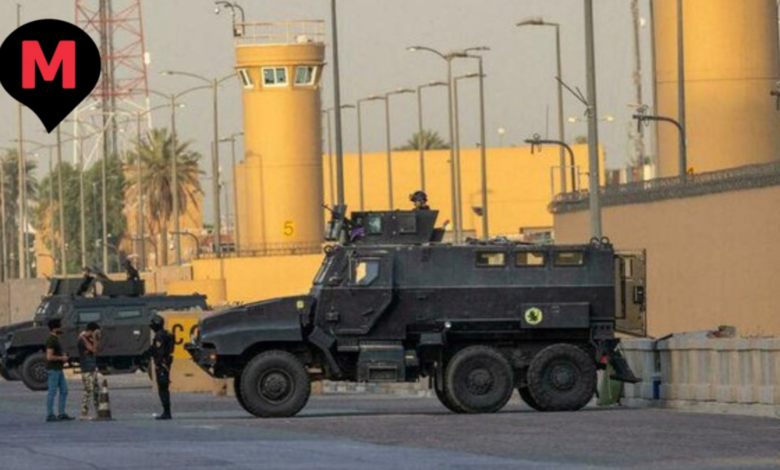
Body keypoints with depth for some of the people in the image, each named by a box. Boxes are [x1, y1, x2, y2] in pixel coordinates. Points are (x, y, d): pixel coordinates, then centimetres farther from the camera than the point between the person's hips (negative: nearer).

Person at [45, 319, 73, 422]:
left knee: (64, 391, 11)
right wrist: (61, 358, -13)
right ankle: (50, 415, -1)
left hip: (58, 369, 10)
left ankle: (62, 414, 15)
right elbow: (49, 356, -24)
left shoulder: (56, 339, 15)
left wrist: (63, 357, 10)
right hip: (53, 370, -10)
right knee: (52, 392, -5)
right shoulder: (51, 340, -17)